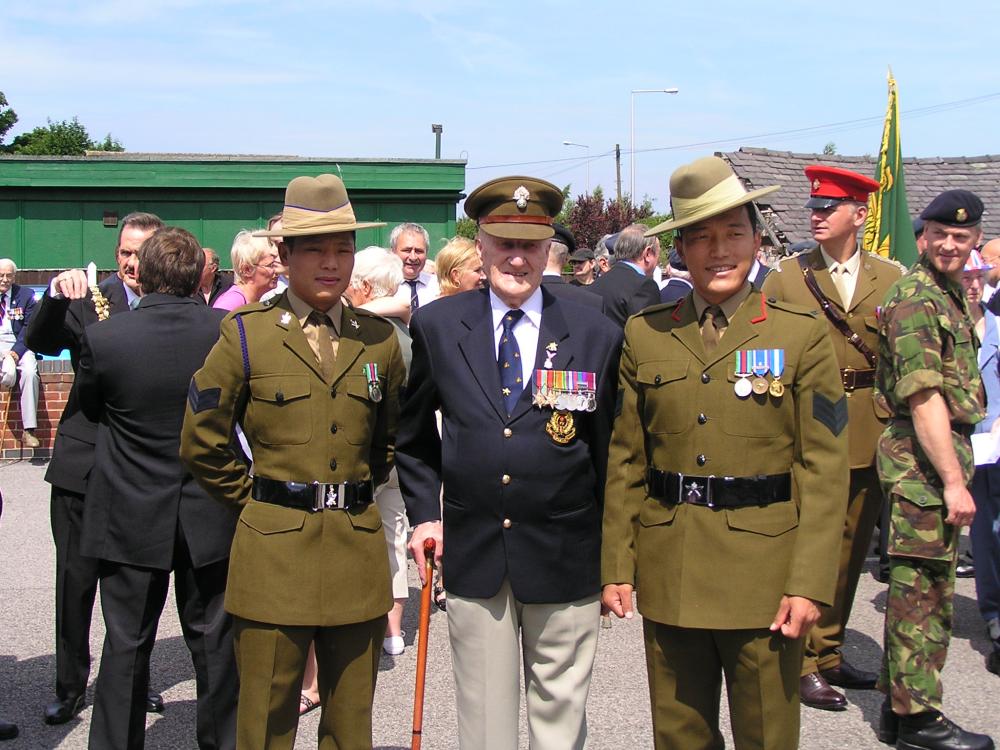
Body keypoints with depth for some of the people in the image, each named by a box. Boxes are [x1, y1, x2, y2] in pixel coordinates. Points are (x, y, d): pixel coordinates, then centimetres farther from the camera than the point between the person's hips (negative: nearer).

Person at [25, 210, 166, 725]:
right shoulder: (89, 299, 0)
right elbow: (38, 343, -14)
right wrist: (56, 294, -27)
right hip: (82, 465, 0)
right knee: (75, 581, 7)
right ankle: (71, 687, 22)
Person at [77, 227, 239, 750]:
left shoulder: (103, 338, -15)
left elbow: (89, 407, 3)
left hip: (130, 517, -1)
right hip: (210, 515, 1)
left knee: (126, 643, 11)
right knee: (214, 639, 14)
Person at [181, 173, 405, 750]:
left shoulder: (379, 339, 8)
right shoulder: (246, 334, -2)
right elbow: (203, 442, 4)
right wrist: (256, 499, 5)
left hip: (359, 549, 3)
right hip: (273, 552, -3)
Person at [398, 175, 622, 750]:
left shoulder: (598, 335, -2)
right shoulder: (437, 326, 2)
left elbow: (612, 451, 3)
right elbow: (415, 434, 13)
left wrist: (615, 562, 4)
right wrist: (424, 512, 3)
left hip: (565, 557, -1)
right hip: (471, 556, 1)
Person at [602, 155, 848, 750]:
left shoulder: (803, 334, -2)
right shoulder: (644, 334, 5)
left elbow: (824, 467, -5)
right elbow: (625, 460, 7)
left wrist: (810, 584, -11)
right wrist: (616, 566, 2)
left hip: (765, 573, -2)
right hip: (668, 574, 2)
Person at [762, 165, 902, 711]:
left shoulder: (890, 278, 5)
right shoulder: (785, 279, 0)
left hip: (870, 438, 3)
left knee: (850, 548, 12)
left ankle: (829, 654, 26)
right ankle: (803, 663, 11)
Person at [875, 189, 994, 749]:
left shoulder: (955, 293, 17)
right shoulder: (915, 297, -14)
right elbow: (924, 397, -21)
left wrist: (956, 471, 16)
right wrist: (953, 480, -22)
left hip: (946, 450, 10)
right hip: (921, 457, -10)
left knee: (926, 585, 14)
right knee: (922, 586, -4)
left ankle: (900, 705, 24)